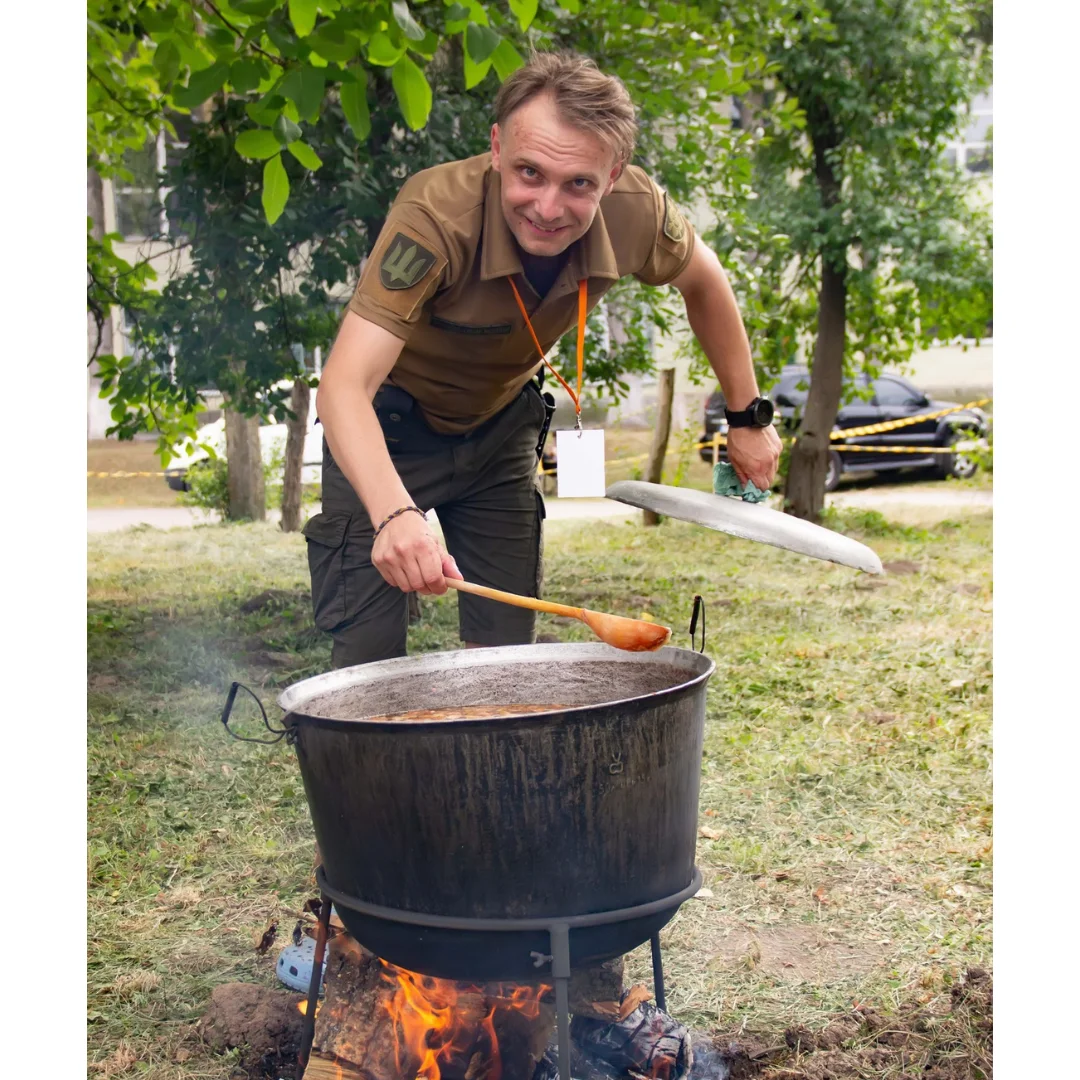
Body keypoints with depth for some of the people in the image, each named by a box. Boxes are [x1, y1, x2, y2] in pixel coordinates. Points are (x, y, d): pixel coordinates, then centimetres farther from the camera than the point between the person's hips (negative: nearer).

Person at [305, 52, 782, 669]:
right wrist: (395, 514, -61)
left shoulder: (634, 212, -24)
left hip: (501, 421, 4)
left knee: (507, 648, 8)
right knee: (370, 656, -9)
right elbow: (345, 385, -44)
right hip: (392, 424, -4)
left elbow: (703, 282, -1)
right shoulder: (436, 216, -37)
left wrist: (747, 417, 2)